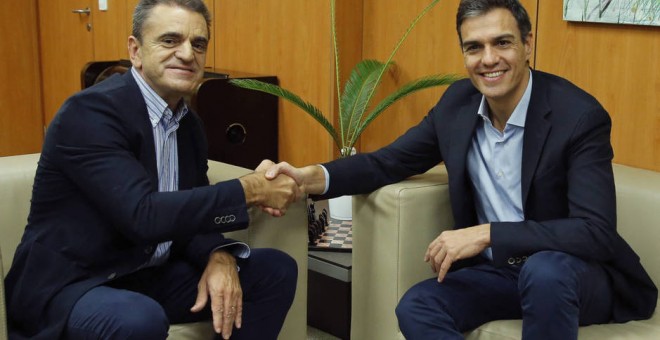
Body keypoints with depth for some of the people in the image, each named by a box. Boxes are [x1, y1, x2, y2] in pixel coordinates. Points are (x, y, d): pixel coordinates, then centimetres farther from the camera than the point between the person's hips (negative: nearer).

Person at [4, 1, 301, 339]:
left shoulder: (189, 124, 7)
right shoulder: (90, 111, -19)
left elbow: (192, 214, 6)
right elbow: (143, 216, -30)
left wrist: (220, 257, -17)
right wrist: (250, 190, -24)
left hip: (151, 276, 8)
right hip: (69, 285, -8)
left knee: (276, 270, -1)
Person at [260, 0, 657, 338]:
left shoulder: (580, 116, -19)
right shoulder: (459, 101, -2)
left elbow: (597, 232, -26)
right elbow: (391, 161, 6)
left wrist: (487, 234, -33)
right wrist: (312, 177, -13)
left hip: (572, 275, -5)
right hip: (497, 271, 5)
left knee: (544, 270, -37)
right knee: (416, 307, -19)